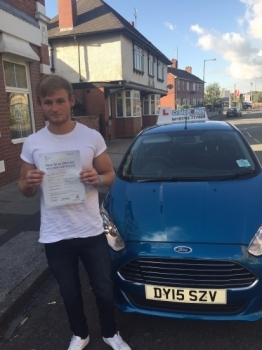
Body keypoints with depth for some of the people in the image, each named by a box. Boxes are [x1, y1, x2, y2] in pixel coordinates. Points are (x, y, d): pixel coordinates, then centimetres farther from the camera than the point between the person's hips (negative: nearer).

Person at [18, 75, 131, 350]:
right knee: (69, 292, 21)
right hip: (54, 236, 1)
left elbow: (110, 175, 3)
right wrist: (29, 183, -19)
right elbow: (24, 189, 5)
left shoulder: (92, 137, -6)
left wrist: (97, 179, -20)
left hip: (91, 231, -1)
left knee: (104, 289, 15)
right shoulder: (32, 143, -3)